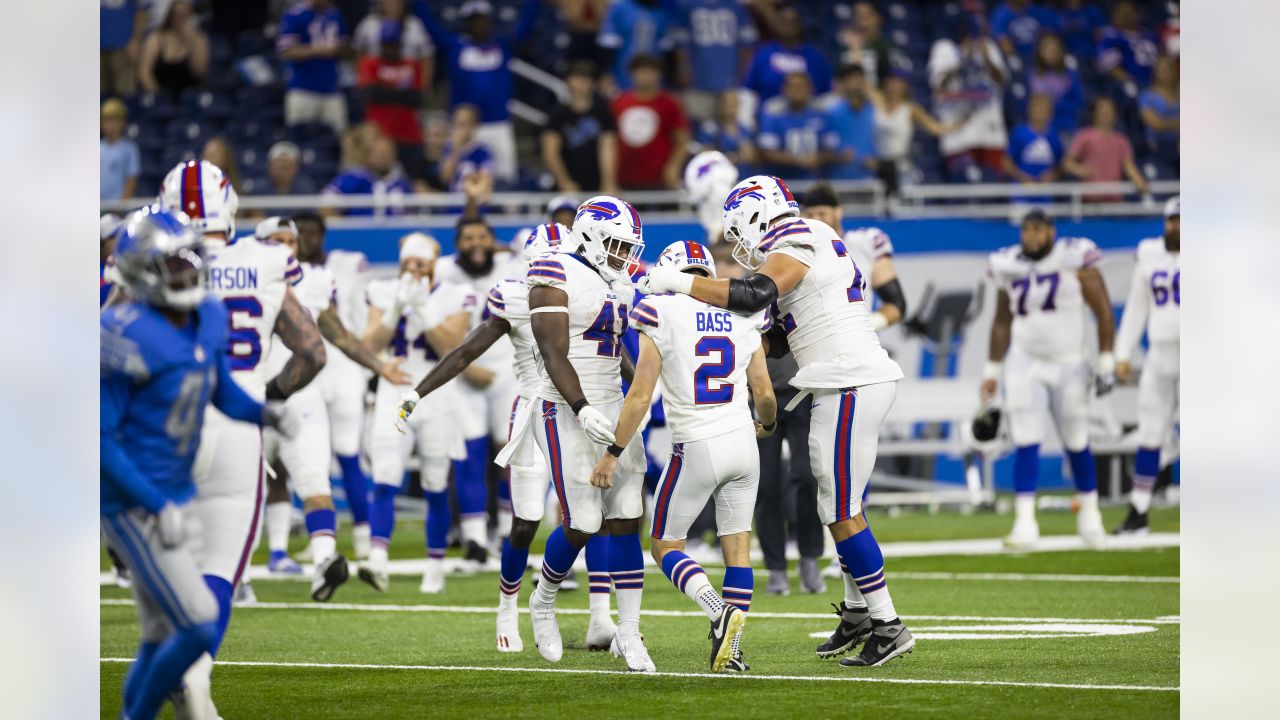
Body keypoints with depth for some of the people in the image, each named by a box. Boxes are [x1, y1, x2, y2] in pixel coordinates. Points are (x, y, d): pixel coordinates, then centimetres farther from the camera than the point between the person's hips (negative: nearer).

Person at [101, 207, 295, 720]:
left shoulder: (208, 320, 3)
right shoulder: (128, 337, -22)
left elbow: (221, 391, 19)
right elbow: (101, 439, -20)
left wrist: (264, 413, -3)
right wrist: (156, 507, -23)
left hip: (176, 499, 8)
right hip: (132, 505, -8)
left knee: (162, 640, 15)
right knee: (199, 627, -13)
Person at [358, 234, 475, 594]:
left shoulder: (454, 297, -2)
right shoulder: (384, 292, 4)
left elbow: (451, 348, -12)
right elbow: (371, 344, -4)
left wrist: (423, 311, -19)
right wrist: (395, 310, -16)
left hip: (436, 398, -1)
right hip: (394, 396, 1)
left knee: (436, 489, 6)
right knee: (385, 482, -14)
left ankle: (435, 569, 16)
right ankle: (377, 561, -23)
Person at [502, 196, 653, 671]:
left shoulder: (619, 285, 14)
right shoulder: (556, 276, -9)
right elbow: (554, 356, -16)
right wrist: (583, 411, -24)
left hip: (611, 408, 7)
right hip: (566, 412, -7)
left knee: (626, 520, 0)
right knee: (582, 524, -9)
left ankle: (629, 633, 4)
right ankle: (544, 602, 19)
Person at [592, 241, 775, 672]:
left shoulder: (663, 317, -7)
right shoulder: (742, 317, 6)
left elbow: (640, 396, -9)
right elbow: (764, 394, 11)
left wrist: (613, 453, -2)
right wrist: (767, 425, 33)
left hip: (696, 449, -4)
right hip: (742, 443, 4)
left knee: (666, 547, 8)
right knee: (737, 547, 12)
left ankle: (719, 612, -17)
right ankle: (732, 652, 5)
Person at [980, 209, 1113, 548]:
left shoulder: (1075, 261, -10)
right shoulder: (1010, 266, 2)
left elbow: (1103, 311, -6)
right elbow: (1002, 322, 13)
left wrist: (1106, 361, -10)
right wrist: (992, 371, 13)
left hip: (1068, 366, -2)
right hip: (1025, 364, 2)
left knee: (1077, 444, 8)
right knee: (1025, 444, -8)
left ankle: (1090, 514, 29)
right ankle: (1025, 524, -11)